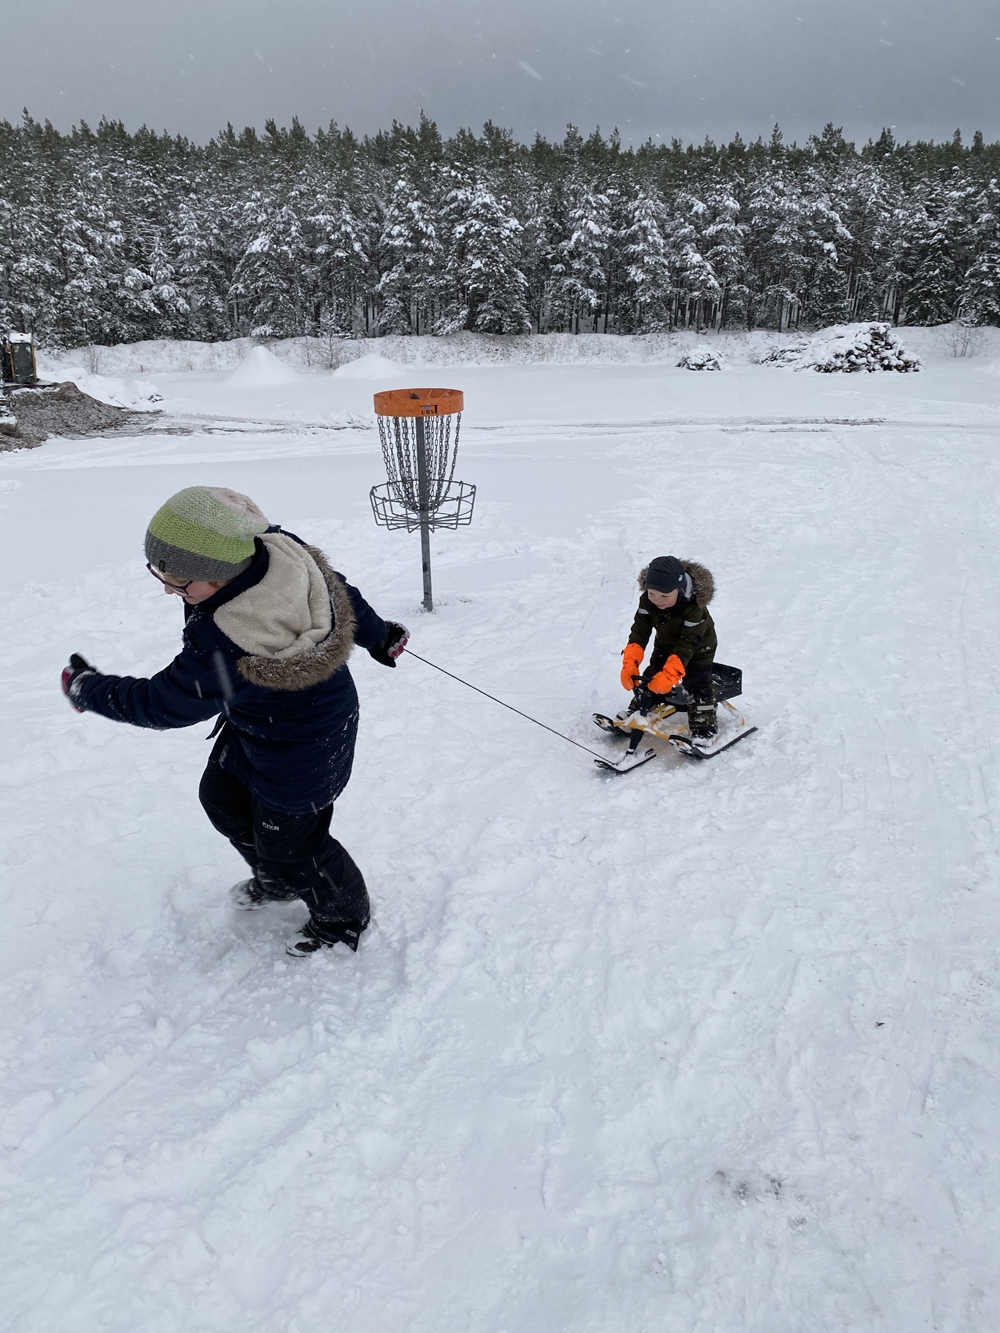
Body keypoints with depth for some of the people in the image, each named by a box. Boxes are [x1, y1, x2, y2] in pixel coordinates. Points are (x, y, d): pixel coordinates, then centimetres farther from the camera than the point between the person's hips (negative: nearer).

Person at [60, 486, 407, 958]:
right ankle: (277, 881, 55)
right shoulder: (282, 549, -22)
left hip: (297, 755, -9)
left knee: (288, 841, 14)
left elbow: (162, 704, -24)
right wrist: (378, 636, 16)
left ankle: (344, 917, 45)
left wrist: (87, 688, -6)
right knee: (222, 798, 27)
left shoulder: (220, 647, -43)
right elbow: (343, 593, -4)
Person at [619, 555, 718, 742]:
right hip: (665, 645, 5)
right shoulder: (647, 600, -27)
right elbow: (639, 631, -25)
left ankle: (704, 728, 4)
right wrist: (630, 663, -37)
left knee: (697, 685, -8)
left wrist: (669, 675, -48)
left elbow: (687, 644, -40)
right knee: (651, 679, 7)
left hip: (697, 649, -5)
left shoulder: (694, 607, -41)